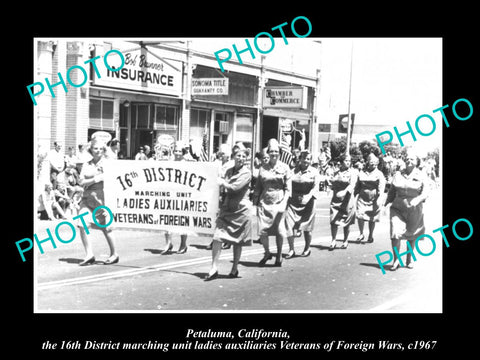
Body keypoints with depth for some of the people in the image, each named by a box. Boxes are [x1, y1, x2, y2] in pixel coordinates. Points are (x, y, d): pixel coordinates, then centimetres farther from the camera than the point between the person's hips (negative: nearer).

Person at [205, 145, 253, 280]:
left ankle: (234, 269, 23)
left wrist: (223, 183, -5)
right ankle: (214, 268, -4)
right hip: (226, 207, 4)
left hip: (240, 208, -4)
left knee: (237, 241, 7)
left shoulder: (246, 173, -7)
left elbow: (235, 187, -18)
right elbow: (223, 188, 19)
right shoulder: (229, 171, 10)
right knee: (217, 237, -8)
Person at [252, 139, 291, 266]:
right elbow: (258, 187, 12)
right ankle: (267, 253, 18)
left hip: (278, 203, -2)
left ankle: (279, 255, 21)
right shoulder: (263, 168, 9)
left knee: (279, 231, 1)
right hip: (264, 202, 2)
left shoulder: (285, 168, 3)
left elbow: (288, 188, 1)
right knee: (262, 230, -4)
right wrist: (255, 203, 6)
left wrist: (284, 202, -9)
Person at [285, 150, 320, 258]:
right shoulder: (293, 170, 9)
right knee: (289, 225, -7)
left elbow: (315, 188, -7)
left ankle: (307, 248, 27)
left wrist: (308, 197, -22)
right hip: (293, 202, 2)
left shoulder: (314, 172, 2)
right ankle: (291, 249, 4)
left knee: (306, 227, 7)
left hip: (307, 202, -2)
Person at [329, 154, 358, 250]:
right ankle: (333, 240, 3)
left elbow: (352, 184, -17)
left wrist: (345, 192, -32)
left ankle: (345, 241, 20)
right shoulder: (337, 172, 12)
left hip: (347, 200, -3)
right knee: (333, 221, -7)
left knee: (346, 222, 4)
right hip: (335, 200, 3)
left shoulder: (352, 172, -2)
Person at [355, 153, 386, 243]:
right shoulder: (362, 173, 11)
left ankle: (370, 236, 22)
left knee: (372, 219, 5)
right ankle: (361, 234, 5)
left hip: (374, 199, -2)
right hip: (362, 198, 2)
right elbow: (357, 186, 18)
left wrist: (378, 198, -27)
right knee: (360, 216, -12)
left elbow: (381, 186, -13)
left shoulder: (379, 174, 0)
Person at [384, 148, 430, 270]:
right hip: (397, 209, 0)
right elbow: (392, 191, 10)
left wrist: (417, 200, -27)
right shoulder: (398, 175, 3)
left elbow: (425, 192, -9)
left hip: (414, 211, 0)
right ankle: (396, 260, 0)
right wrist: (386, 204, 2)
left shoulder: (421, 176, -2)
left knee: (411, 235, 14)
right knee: (395, 233, -14)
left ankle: (409, 259, 34)